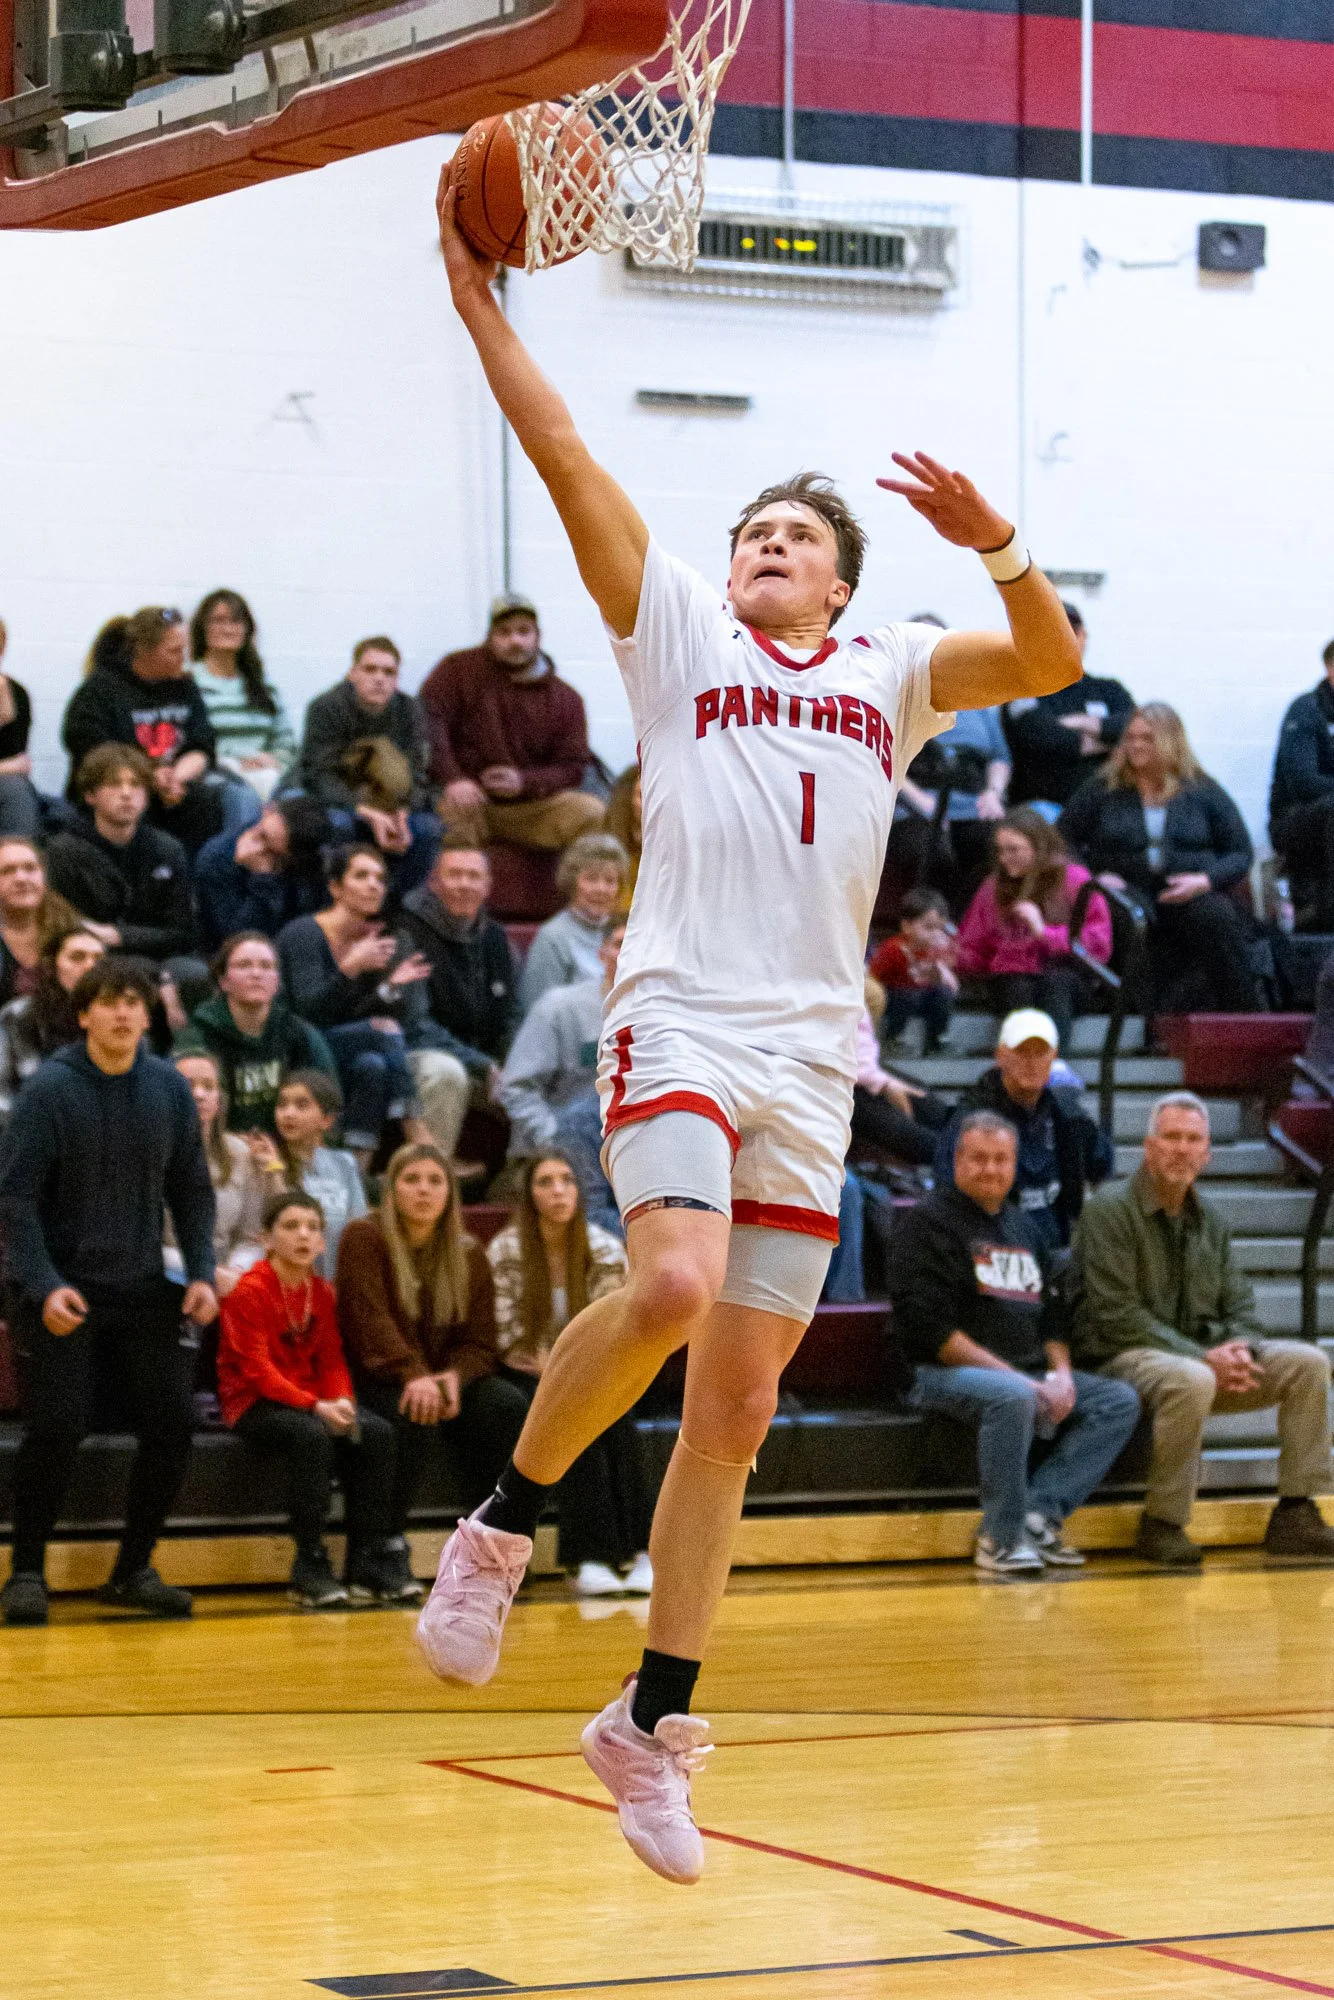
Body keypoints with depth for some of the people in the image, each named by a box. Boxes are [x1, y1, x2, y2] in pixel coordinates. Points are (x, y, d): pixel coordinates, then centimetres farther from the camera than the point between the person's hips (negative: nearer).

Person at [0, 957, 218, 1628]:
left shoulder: (169, 1088, 1)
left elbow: (191, 1189, 8)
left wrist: (201, 1272, -3)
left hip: (144, 1288, 4)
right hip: (62, 1290, -4)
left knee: (172, 1423, 0)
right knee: (56, 1430, -11)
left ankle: (132, 1570, 17)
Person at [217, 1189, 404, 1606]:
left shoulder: (322, 1292, 9)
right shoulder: (249, 1291, -11)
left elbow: (331, 1360, 8)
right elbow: (257, 1369, -18)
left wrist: (341, 1401, -15)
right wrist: (316, 1407, -27)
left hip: (313, 1401, 6)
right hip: (253, 1403, -6)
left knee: (377, 1432, -18)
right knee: (312, 1435, -35)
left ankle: (370, 1563, -13)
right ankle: (311, 1568, -29)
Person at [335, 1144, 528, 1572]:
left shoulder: (469, 1256, 9)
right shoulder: (364, 1239, -4)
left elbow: (479, 1341, 4)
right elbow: (370, 1318, -18)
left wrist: (453, 1377, -19)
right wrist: (413, 1375, -32)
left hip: (447, 1379, 5)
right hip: (378, 1380, -5)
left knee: (506, 1405, -24)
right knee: (417, 1417, -37)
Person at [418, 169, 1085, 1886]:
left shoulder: (889, 675, 19)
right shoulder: (677, 636, 13)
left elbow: (1051, 664, 6)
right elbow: (566, 460, 5)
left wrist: (996, 546, -10)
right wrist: (480, 306, -1)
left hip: (812, 1062, 3)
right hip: (679, 1020, -3)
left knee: (737, 1402, 3)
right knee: (673, 1287, -29)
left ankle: (653, 1721, 11)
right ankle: (505, 1522, -6)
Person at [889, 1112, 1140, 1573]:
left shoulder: (1024, 1229, 22)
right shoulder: (927, 1223, -2)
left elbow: (1051, 1315, 22)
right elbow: (926, 1327, -13)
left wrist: (1061, 1374, 0)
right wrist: (1010, 1375, -19)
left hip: (1028, 1374, 8)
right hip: (944, 1374, -8)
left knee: (1120, 1400, -10)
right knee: (1013, 1396, -38)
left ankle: (1037, 1514, -20)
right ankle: (1002, 1537, -26)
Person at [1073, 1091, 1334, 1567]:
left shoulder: (1209, 1220, 14)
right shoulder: (1110, 1211, -9)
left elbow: (1240, 1308, 16)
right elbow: (1116, 1317, -16)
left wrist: (1240, 1349, -10)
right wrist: (1204, 1358, -21)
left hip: (1202, 1355, 7)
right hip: (1125, 1358, -7)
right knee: (1191, 1381, -39)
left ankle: (1295, 1514, -6)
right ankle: (1161, 1525, -24)